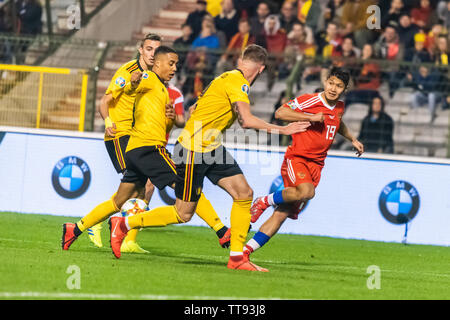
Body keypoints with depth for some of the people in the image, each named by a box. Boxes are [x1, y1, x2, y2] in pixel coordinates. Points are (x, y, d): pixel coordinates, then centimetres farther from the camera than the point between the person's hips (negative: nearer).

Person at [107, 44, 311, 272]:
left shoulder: (231, 78, 12)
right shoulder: (236, 81, -16)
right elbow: (246, 121, -28)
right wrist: (281, 130, -21)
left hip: (212, 149, 10)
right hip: (193, 150, -10)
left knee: (244, 193, -1)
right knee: (183, 214, 0)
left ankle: (236, 257, 3)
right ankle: (123, 225, 14)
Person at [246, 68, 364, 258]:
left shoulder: (339, 107, 14)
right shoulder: (310, 101, -9)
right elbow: (280, 113, -16)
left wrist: (353, 139, 37)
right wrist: (311, 117, -19)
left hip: (316, 164, 6)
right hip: (296, 158, -6)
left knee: (282, 214, -3)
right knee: (307, 192, -36)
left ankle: (246, 250, -2)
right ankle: (264, 201, -12)